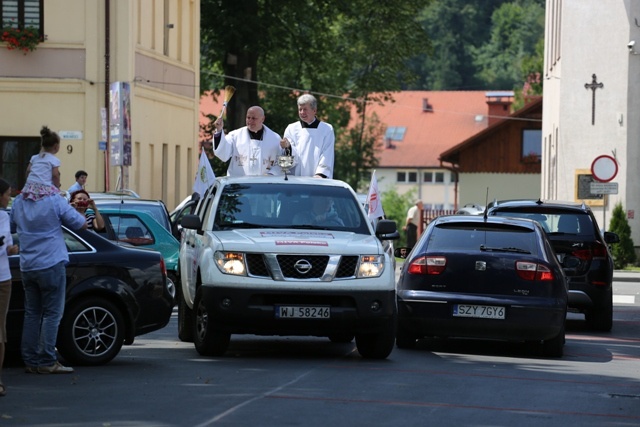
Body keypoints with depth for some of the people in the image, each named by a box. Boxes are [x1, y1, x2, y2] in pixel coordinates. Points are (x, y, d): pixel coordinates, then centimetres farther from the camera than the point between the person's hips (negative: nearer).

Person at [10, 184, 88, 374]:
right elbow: (82, 224, -4)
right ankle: (47, 362, -6)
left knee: (32, 314, 11)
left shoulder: (18, 202, 6)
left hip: (27, 266, 6)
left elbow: (12, 224, 24)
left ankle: (30, 361, 11)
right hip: (51, 265, -6)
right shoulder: (55, 202, -11)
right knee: (52, 314, -2)